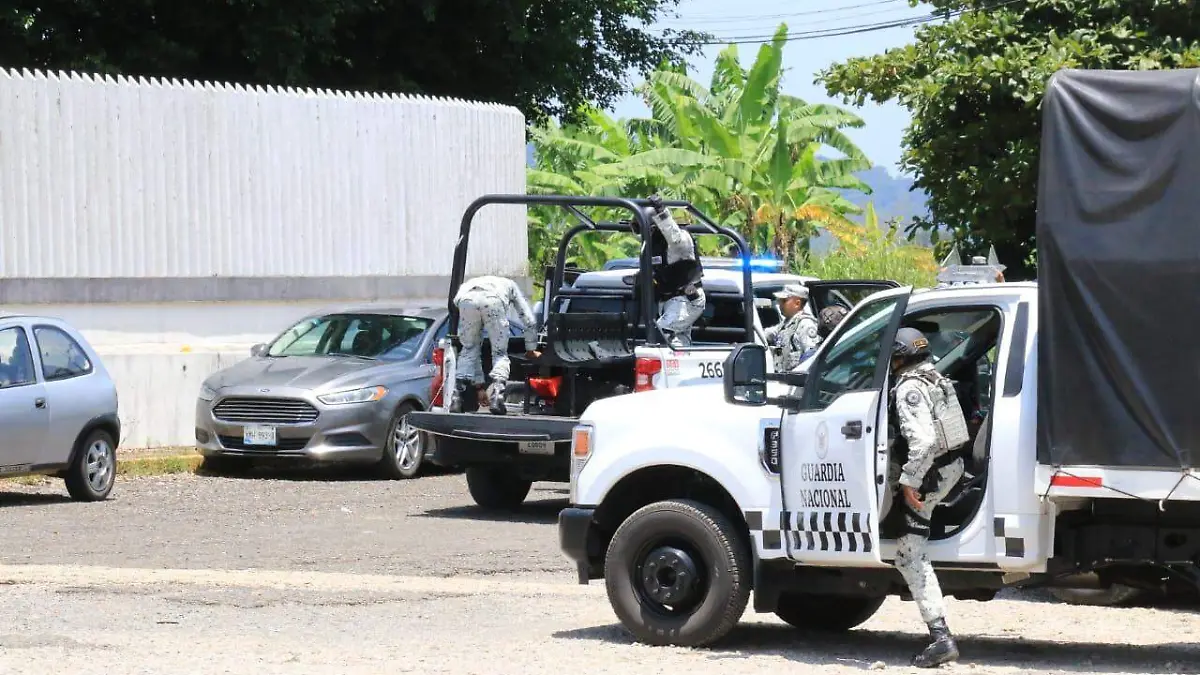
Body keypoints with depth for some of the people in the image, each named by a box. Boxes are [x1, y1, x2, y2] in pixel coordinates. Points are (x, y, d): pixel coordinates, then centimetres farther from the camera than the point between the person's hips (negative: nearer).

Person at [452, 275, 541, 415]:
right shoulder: (510, 285, 44)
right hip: (493, 300, -2)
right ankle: (496, 393, -10)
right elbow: (529, 322, 38)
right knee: (500, 354, 11)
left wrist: (478, 386, 50)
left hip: (465, 300, 2)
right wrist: (531, 350, 54)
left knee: (468, 349, 25)